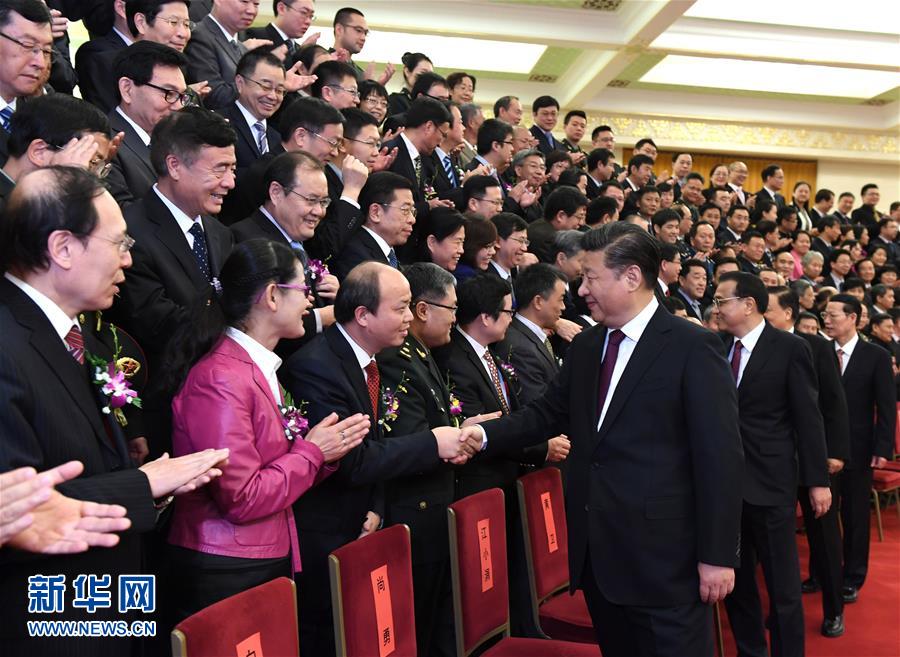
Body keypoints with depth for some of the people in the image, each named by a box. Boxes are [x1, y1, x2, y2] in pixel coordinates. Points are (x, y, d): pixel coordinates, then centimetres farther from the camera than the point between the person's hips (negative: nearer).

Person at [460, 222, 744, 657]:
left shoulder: (692, 347, -11)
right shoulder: (584, 348, 9)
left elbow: (720, 457, -13)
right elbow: (547, 413, 12)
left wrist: (718, 555, -13)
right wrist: (486, 434, -5)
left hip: (663, 553, -6)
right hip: (596, 551, 6)